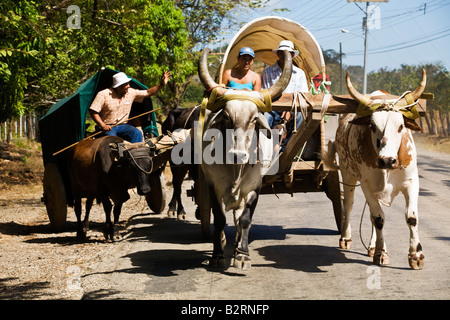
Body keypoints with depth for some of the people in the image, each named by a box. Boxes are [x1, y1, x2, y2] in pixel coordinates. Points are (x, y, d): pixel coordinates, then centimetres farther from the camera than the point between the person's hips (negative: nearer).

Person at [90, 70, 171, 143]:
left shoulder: (131, 92, 3)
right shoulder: (103, 94, -9)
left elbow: (148, 93, 10)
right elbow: (93, 112, -10)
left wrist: (161, 84, 0)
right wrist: (102, 125, -22)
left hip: (122, 126, 4)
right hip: (108, 127, -4)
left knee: (137, 133, -24)